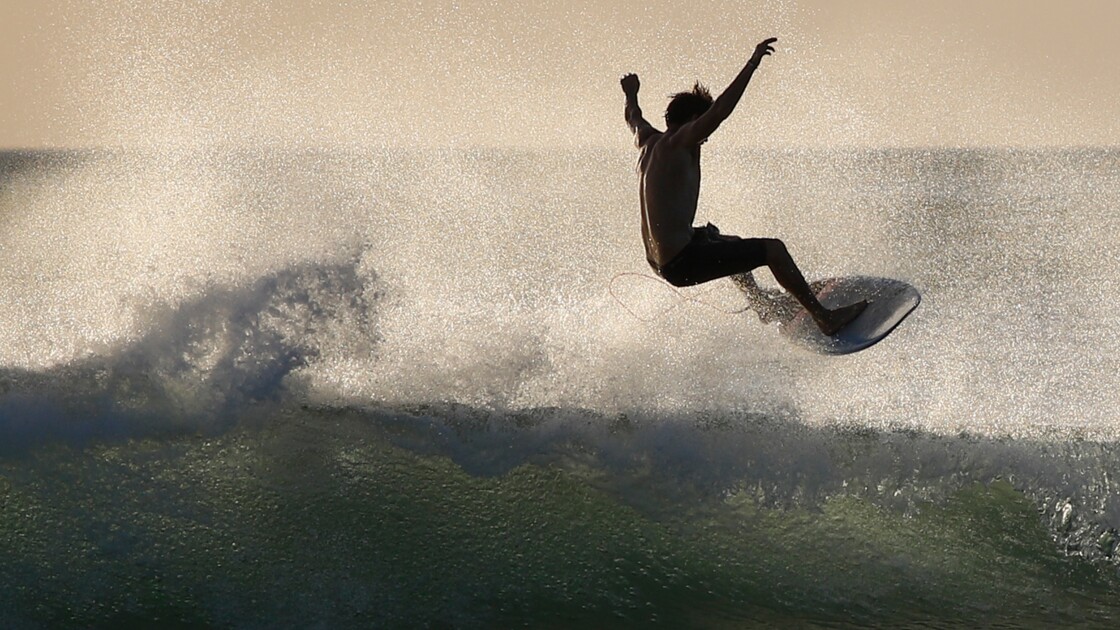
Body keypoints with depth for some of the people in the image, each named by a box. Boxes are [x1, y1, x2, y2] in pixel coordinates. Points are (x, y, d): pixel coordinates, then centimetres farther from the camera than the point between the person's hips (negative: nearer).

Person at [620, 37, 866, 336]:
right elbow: (720, 111, -30)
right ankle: (824, 317, -5)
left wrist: (631, 95, 55)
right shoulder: (678, 142, -15)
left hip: (659, 260, 10)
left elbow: (634, 119, 35)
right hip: (683, 262, -10)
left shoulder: (649, 142, 10)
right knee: (772, 248, -9)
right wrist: (752, 65, -29)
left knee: (730, 243, 37)